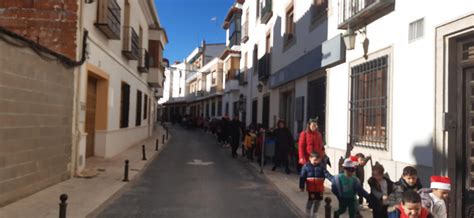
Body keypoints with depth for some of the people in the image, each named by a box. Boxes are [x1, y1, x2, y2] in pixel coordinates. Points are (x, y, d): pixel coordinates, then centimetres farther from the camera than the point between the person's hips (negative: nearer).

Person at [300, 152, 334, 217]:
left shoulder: (321, 166, 1)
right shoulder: (306, 166, -6)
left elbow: (327, 174, -8)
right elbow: (302, 177, -3)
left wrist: (333, 179, -24)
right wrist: (302, 187, -3)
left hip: (320, 188, 4)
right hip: (311, 188, -3)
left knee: (318, 200, 12)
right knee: (311, 199, -1)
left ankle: (314, 212, 31)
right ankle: (308, 211, 23)